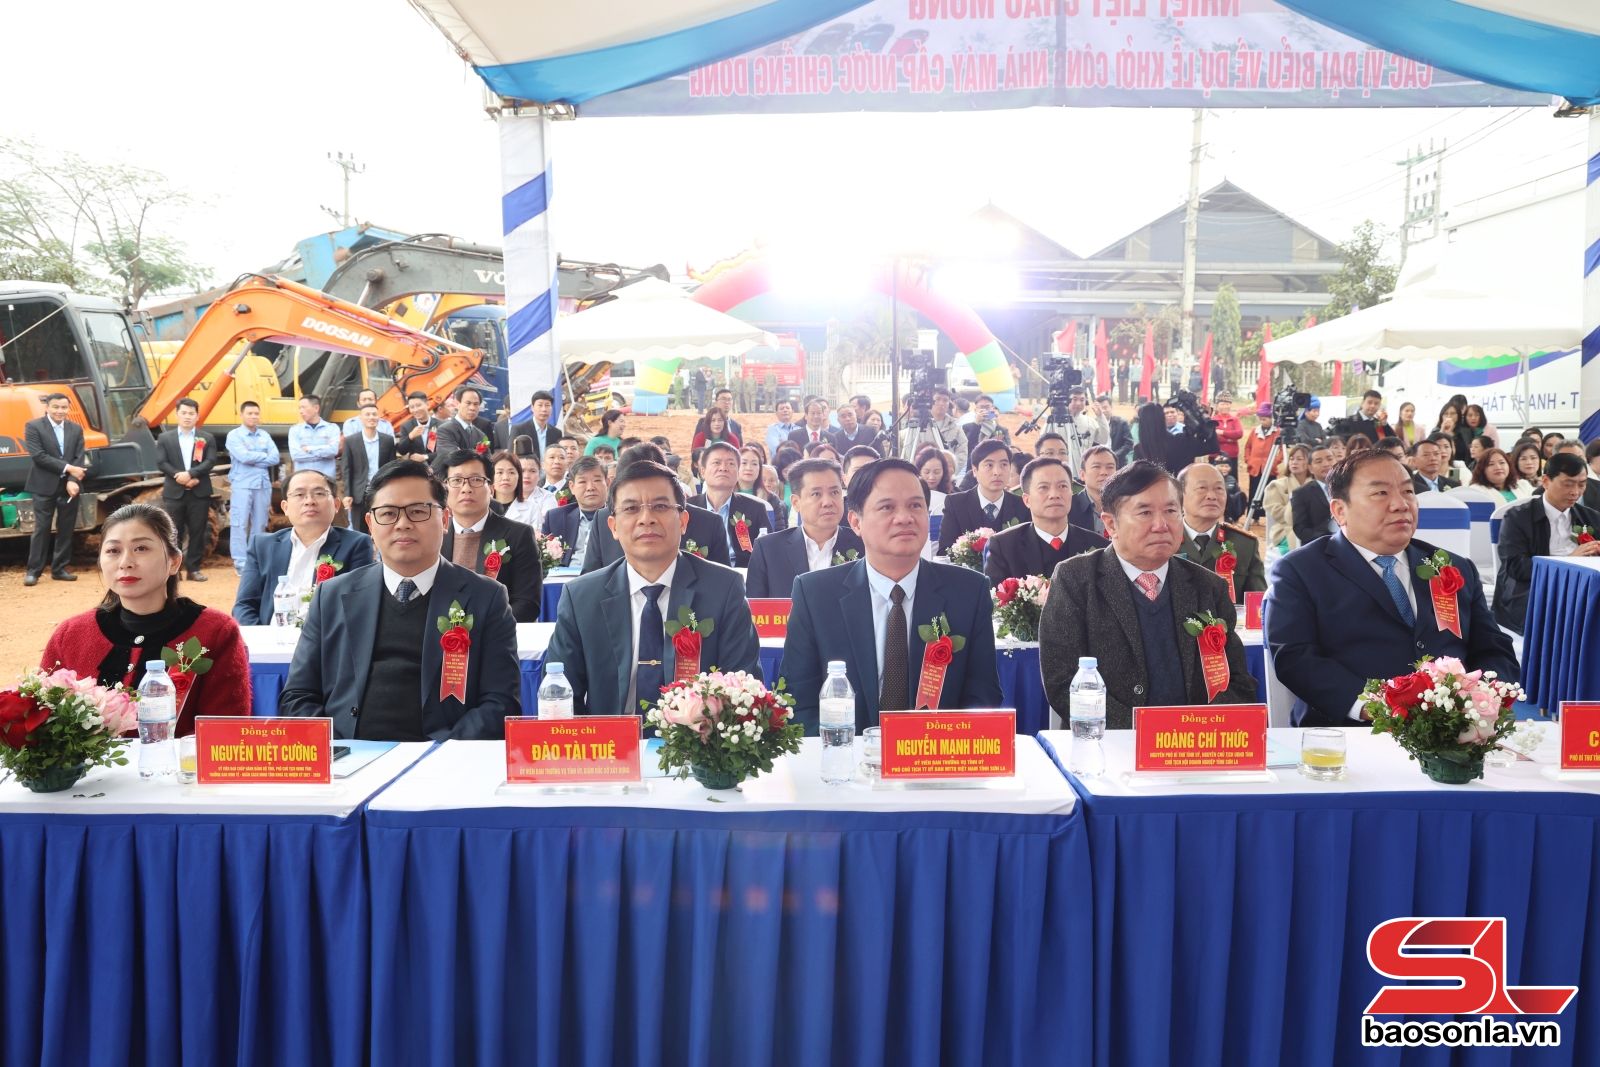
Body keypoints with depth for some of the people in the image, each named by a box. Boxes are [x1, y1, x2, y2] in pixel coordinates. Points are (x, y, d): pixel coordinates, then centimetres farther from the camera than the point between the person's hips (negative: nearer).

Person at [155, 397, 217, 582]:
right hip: (174, 493, -1)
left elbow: (210, 461, -4)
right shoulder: (165, 438, 9)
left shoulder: (207, 438, 9)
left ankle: (193, 569, 10)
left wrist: (190, 474, -18)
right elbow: (161, 462, -2)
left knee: (197, 532, 3)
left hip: (199, 493, 1)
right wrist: (180, 477, -15)